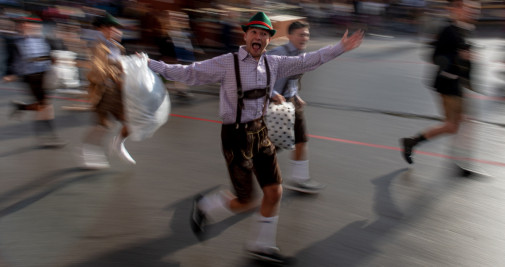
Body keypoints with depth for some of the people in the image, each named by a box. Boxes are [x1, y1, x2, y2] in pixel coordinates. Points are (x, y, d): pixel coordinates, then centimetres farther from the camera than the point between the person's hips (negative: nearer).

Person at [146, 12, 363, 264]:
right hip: (236, 136, -6)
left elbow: (306, 61, 11)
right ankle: (204, 207, 31)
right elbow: (189, 73, -12)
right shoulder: (227, 63, -14)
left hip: (260, 132, 6)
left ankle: (261, 245, 27)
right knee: (245, 202, 2)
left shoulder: (273, 63, 3)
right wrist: (150, 64, -16)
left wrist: (339, 48, 12)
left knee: (274, 193, 7)